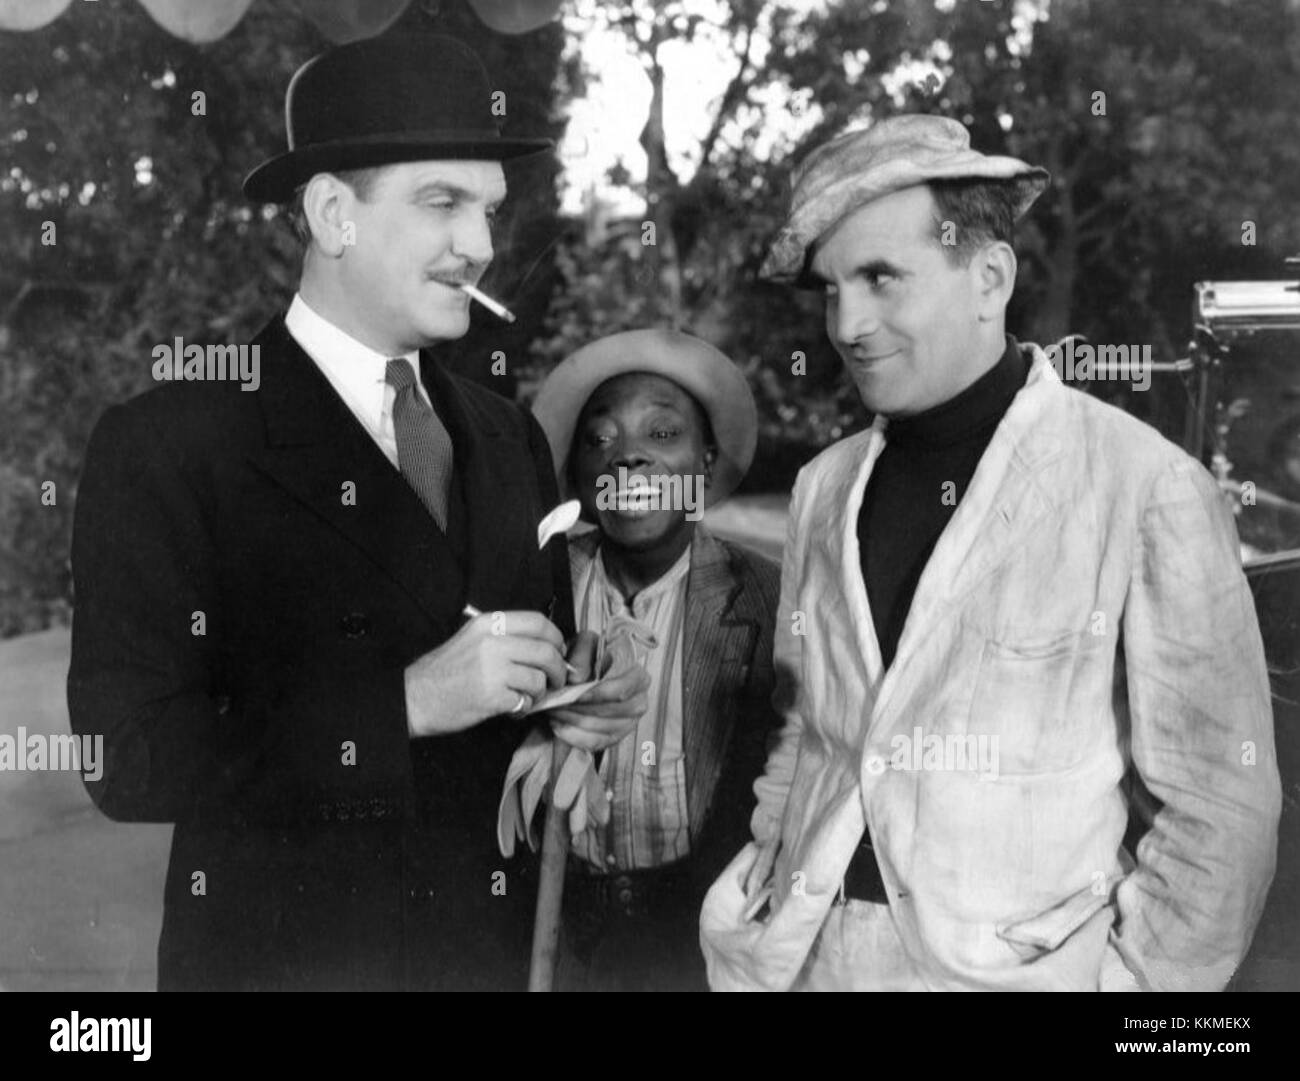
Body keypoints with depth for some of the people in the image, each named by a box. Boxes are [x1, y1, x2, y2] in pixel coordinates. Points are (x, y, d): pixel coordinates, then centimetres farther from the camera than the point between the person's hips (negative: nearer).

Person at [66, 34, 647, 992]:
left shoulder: (507, 436, 5)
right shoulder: (165, 445, -13)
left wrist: (580, 700, -7)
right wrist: (410, 700, -25)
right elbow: (129, 759, -18)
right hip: (287, 952, -5)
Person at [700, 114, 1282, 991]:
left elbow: (1219, 808, -10)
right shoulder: (826, 488, 3)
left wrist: (1126, 977, -12)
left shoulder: (1149, 492, -14)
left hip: (1016, 968, -4)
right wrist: (772, 874, 4)